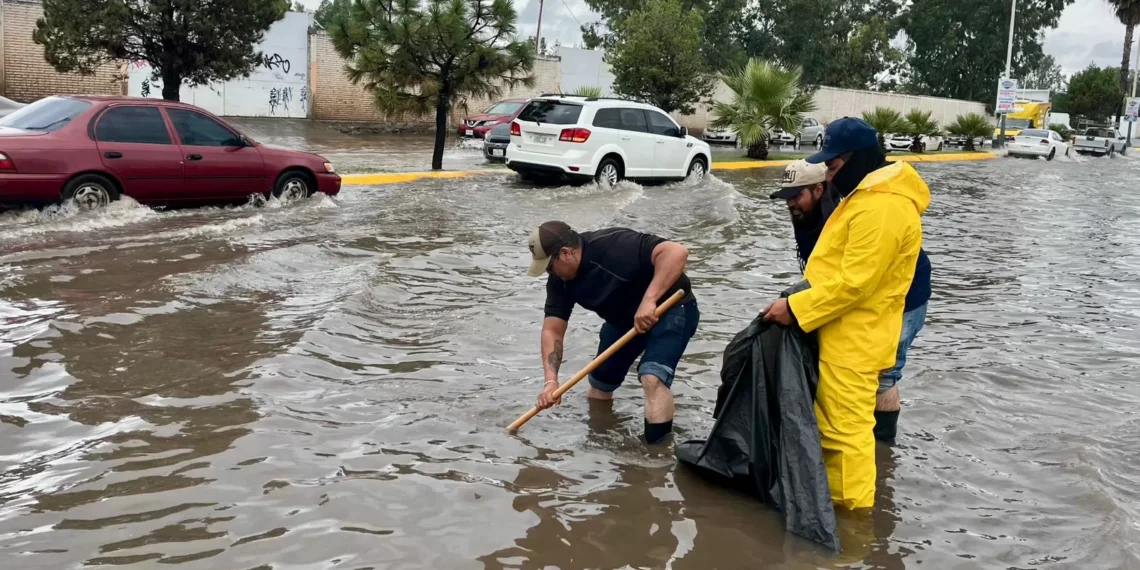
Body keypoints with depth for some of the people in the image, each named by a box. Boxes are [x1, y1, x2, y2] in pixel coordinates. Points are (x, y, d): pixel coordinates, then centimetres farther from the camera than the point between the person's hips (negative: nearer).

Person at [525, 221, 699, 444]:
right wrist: (550, 380, -26)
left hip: (671, 309, -8)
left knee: (652, 378, -29)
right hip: (624, 318, 8)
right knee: (599, 382, 17)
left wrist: (649, 300, -51)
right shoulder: (560, 280, -12)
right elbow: (552, 330, -13)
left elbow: (676, 252, -45)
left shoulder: (614, 246, -35)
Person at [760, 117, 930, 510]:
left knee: (847, 427, -4)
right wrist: (805, 305, 16)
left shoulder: (881, 207, -22)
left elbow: (854, 283, -25)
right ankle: (832, 496, 30)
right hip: (842, 334, 11)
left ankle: (853, 510, 6)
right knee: (830, 423, 18)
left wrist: (796, 308, -19)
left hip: (853, 341, -11)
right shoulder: (871, 195, 14)